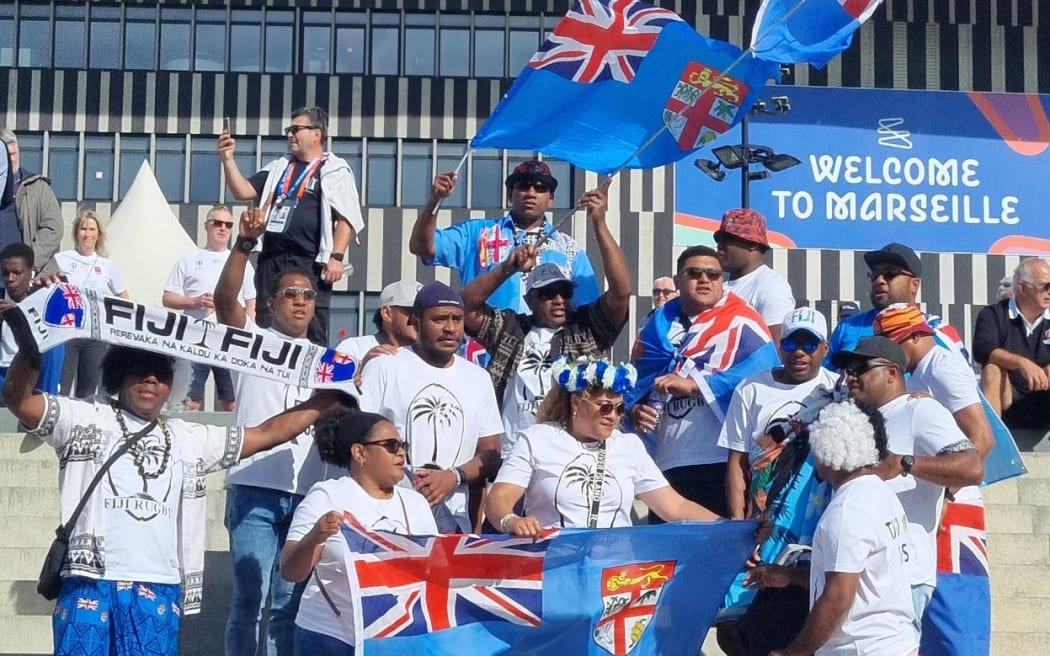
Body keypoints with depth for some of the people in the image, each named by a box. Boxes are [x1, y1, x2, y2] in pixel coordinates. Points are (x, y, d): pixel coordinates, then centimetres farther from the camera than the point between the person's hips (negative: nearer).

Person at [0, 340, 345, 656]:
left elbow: (268, 433, 23)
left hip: (159, 590, 3)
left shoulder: (190, 439, 21)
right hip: (91, 583, -3)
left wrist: (330, 396, 20)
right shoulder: (85, 419, 10)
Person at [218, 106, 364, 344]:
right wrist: (228, 159, 2)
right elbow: (242, 191, 15)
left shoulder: (334, 170, 2)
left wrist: (337, 257, -16)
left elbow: (347, 217, -6)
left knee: (311, 333, -7)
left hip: (310, 264, -6)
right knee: (265, 331, 6)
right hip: (271, 260, 6)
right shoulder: (279, 167, 20)